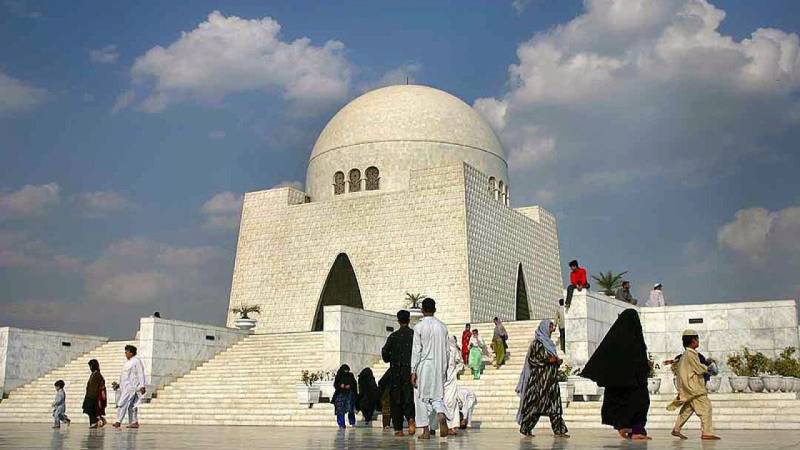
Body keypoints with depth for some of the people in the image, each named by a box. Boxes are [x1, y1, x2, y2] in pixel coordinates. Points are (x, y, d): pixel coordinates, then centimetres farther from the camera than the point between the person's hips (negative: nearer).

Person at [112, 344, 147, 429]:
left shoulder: (136, 361, -8)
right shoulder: (127, 362, 20)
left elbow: (140, 374, -14)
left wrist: (142, 386, -20)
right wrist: (118, 384, 22)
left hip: (131, 386, -10)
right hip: (125, 387, 10)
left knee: (123, 403, -14)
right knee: (131, 405, 8)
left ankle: (118, 422, -15)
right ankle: (134, 422, 10)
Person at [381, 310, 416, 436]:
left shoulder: (393, 336, -1)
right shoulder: (415, 335, 0)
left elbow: (385, 352, -4)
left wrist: (389, 360, 16)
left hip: (396, 372, 0)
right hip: (410, 370, 0)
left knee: (396, 400, 6)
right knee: (409, 398, 4)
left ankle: (398, 428, 6)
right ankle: (410, 418, -23)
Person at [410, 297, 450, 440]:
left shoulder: (419, 327, -7)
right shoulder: (442, 326, 5)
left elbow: (416, 350, -9)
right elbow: (447, 350, 8)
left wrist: (413, 371, -5)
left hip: (424, 365, -4)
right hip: (439, 367, 4)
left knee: (423, 397, 6)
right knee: (437, 395, 12)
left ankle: (426, 430, 6)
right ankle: (441, 414, -19)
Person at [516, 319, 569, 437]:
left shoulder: (549, 343, 19)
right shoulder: (537, 343, -7)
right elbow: (531, 359, -13)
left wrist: (557, 361, 4)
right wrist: (547, 360, -19)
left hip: (551, 378, 8)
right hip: (540, 378, -8)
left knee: (555, 403, 1)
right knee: (535, 403, -6)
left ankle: (558, 429, 0)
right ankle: (525, 428, 2)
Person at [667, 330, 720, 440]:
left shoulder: (685, 354, 15)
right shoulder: (690, 354, -15)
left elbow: (675, 366, 25)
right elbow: (699, 368, -15)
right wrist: (707, 368, 2)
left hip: (691, 387, 10)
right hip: (693, 386, -10)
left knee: (687, 408, 15)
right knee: (705, 406, -11)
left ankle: (676, 429, 20)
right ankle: (707, 433, -14)